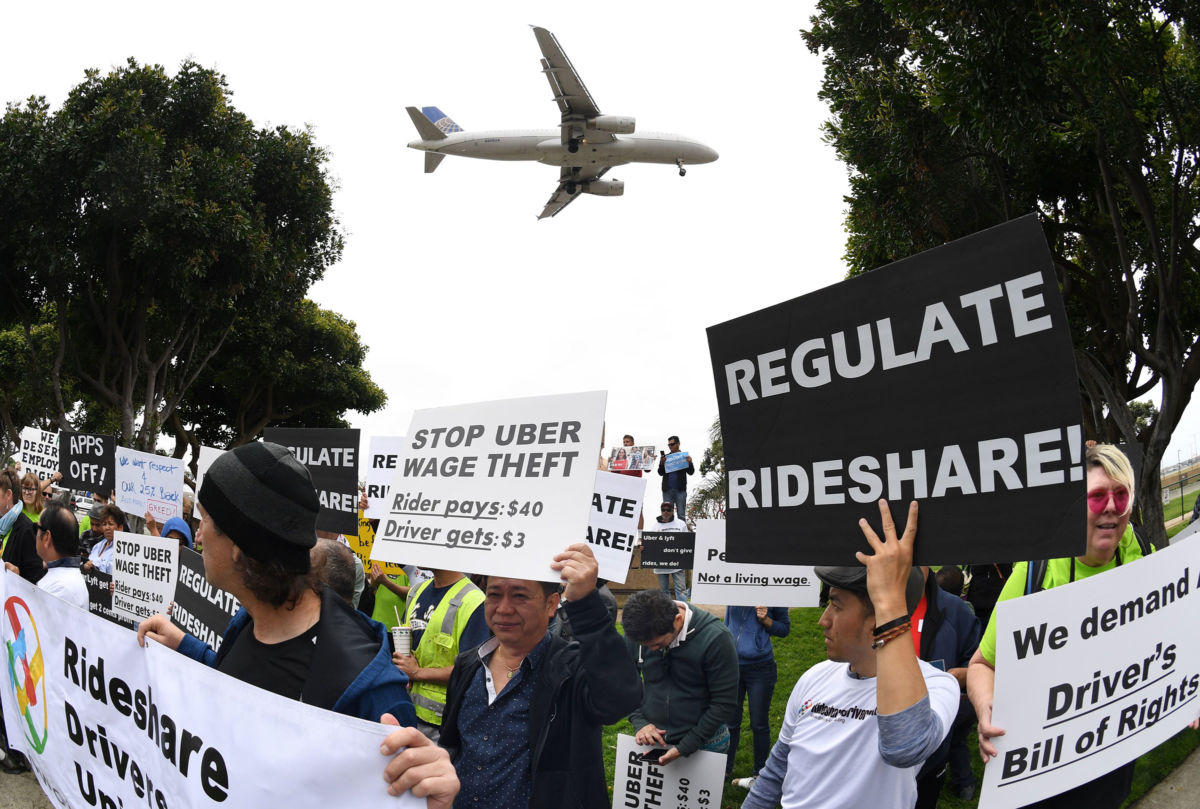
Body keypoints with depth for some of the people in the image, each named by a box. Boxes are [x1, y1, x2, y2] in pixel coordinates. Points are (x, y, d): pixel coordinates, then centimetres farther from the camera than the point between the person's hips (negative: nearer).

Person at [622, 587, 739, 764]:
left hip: (703, 742, -3)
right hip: (651, 741, 3)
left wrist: (683, 748, -19)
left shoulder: (715, 637, -23)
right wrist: (639, 722, -9)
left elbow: (725, 704, -18)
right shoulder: (635, 633, -11)